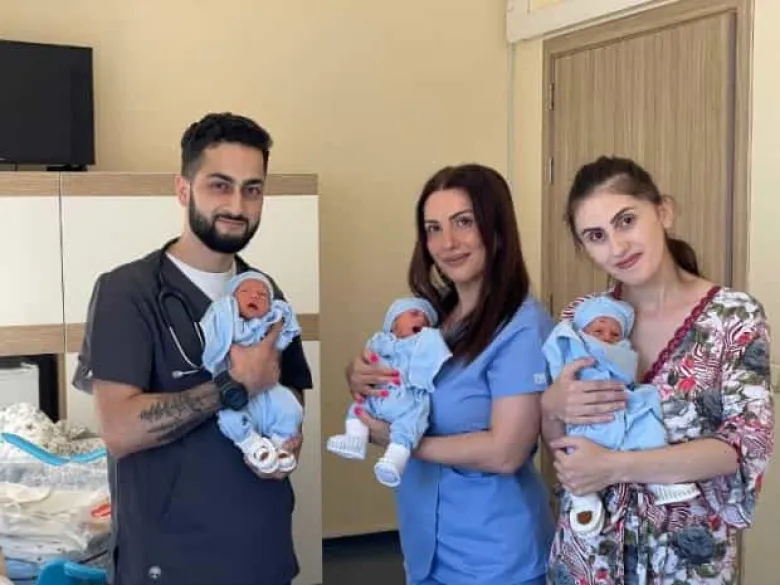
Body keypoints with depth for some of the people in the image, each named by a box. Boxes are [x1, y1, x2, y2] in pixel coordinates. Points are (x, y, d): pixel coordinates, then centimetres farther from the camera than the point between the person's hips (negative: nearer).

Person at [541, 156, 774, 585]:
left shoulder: (735, 316, -12)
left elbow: (750, 442, -18)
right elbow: (556, 440, 5)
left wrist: (615, 465, -24)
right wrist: (551, 407, -18)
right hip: (588, 549, 3)